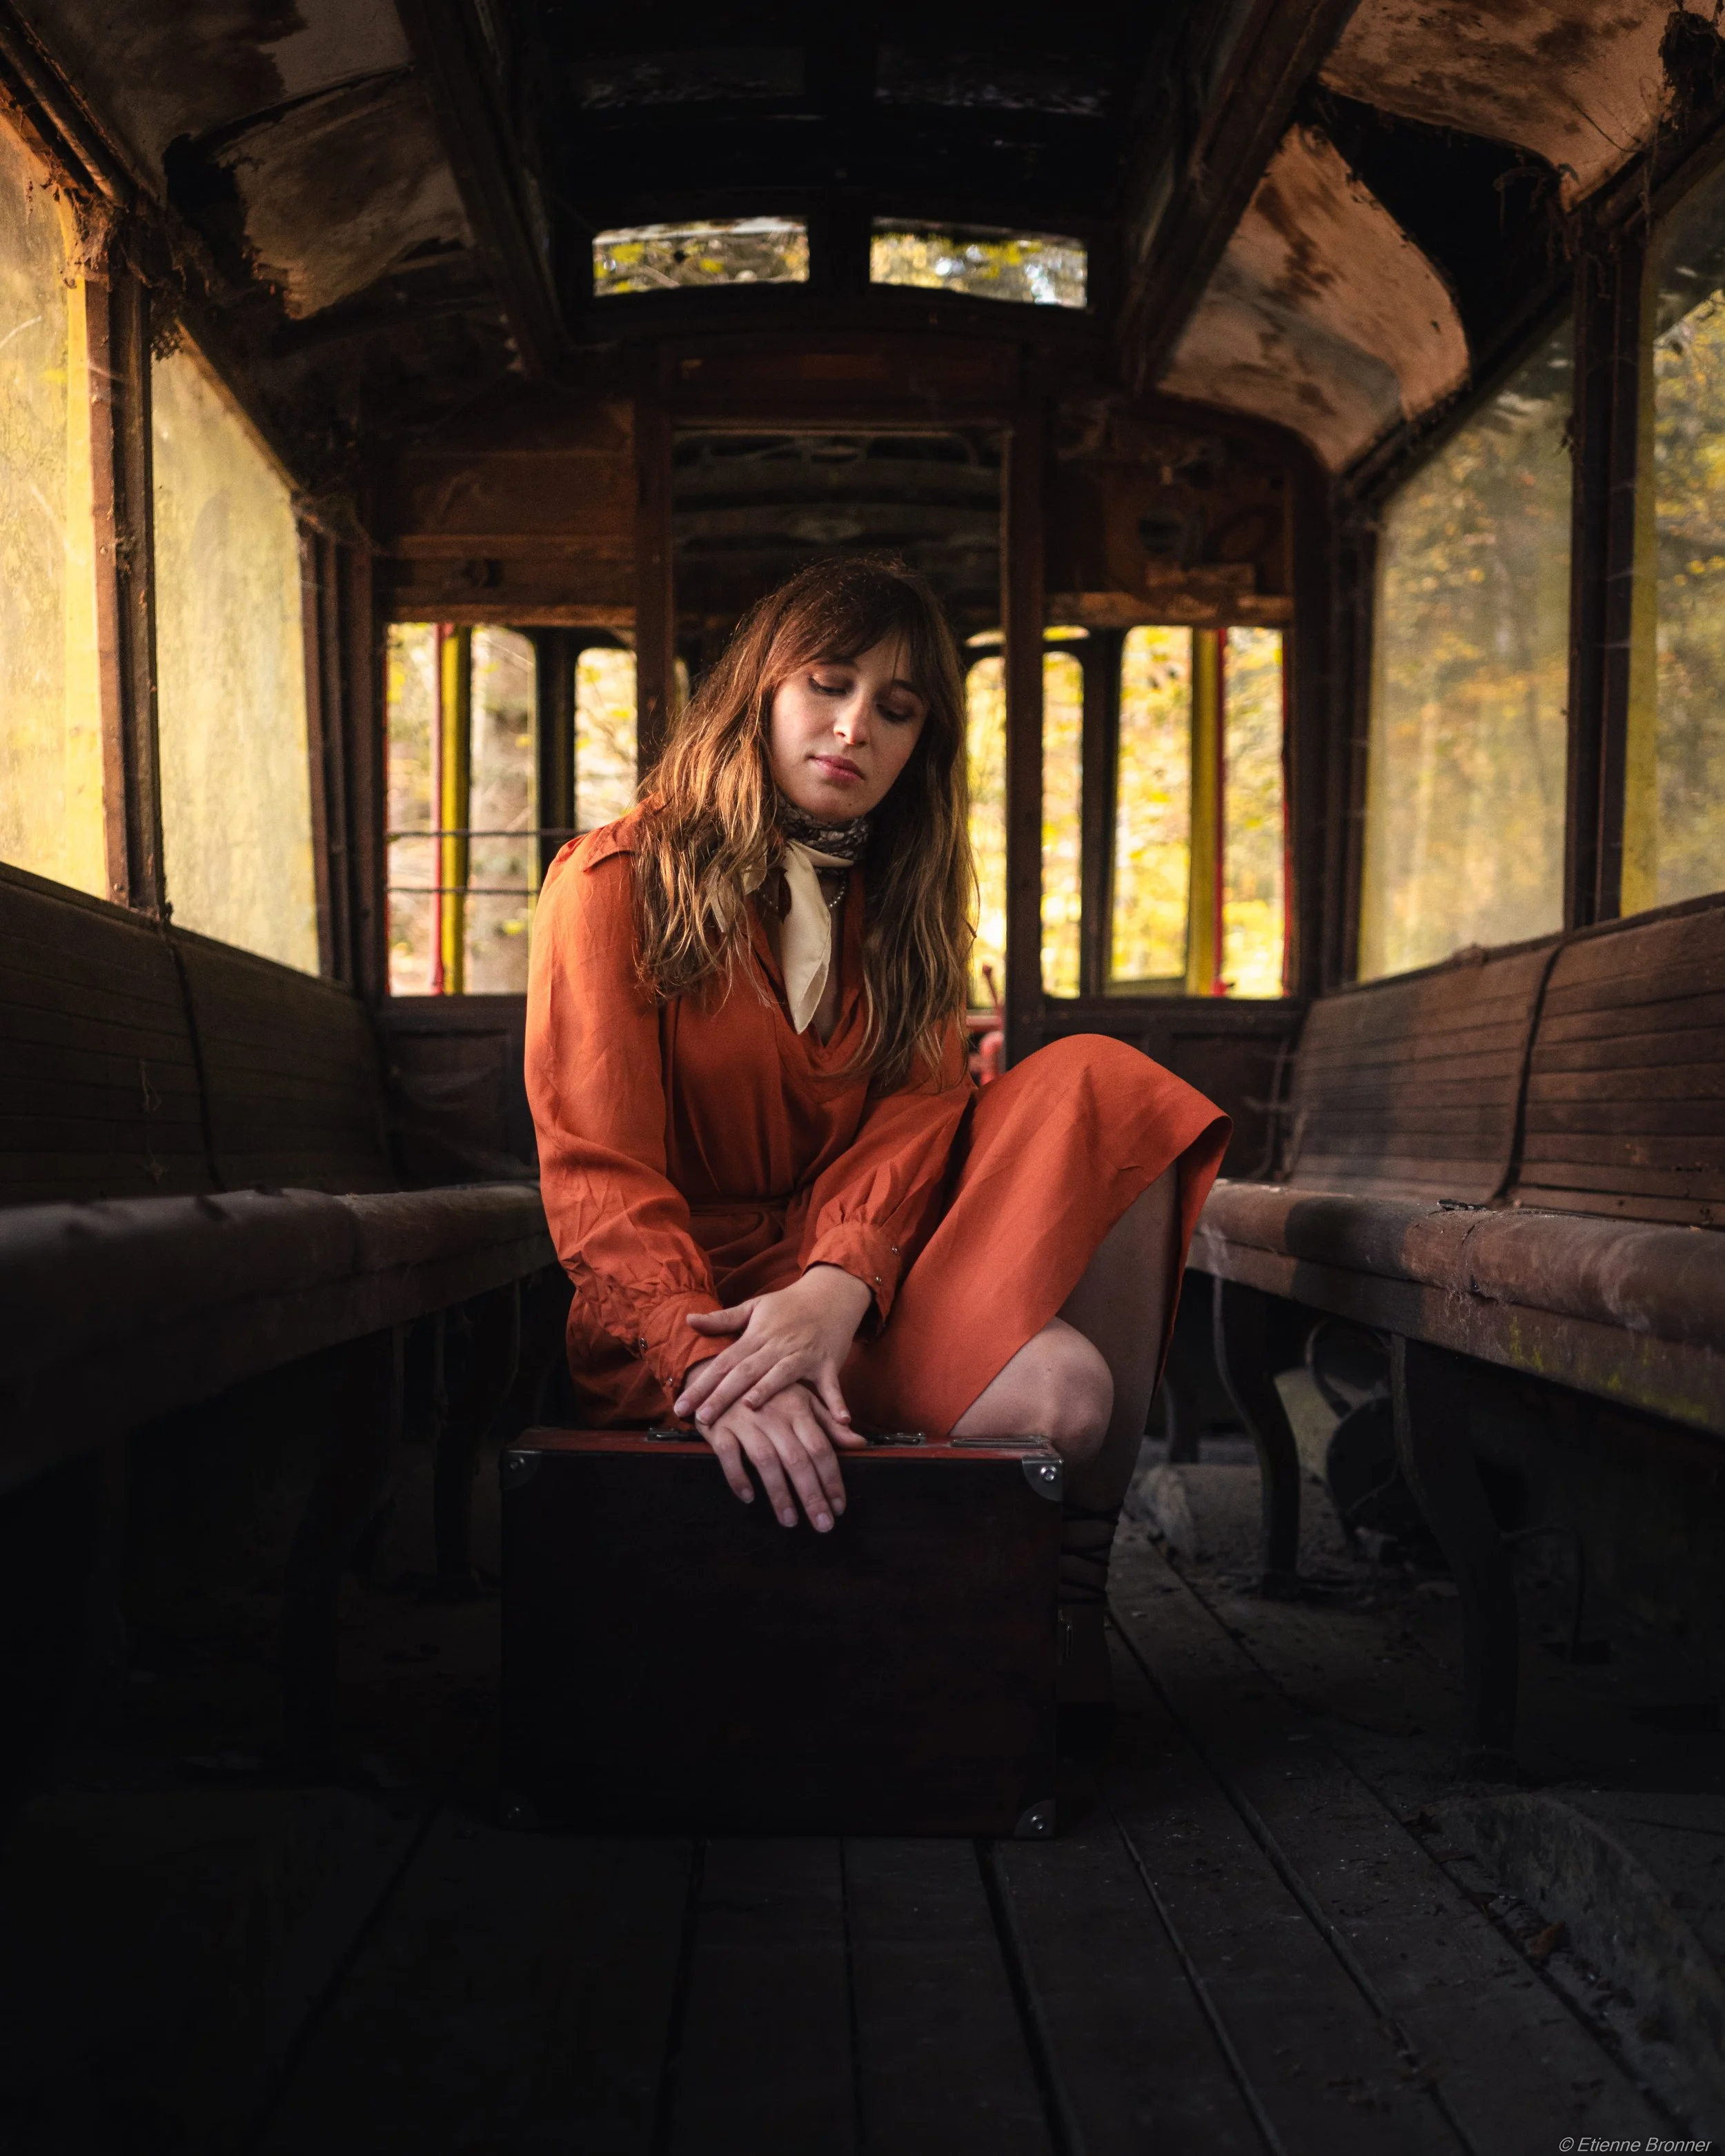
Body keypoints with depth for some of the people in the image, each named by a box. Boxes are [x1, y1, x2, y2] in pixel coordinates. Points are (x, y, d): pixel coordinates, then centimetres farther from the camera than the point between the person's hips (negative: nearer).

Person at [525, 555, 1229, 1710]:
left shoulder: (902, 905, 14)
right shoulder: (615, 881, -2)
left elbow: (916, 1121, -4)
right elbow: (599, 1175, -13)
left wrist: (837, 1288, -28)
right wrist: (715, 1361, -33)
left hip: (867, 1288, 6)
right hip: (694, 1301, -5)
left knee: (1096, 1084, -22)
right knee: (1056, 1389, -31)